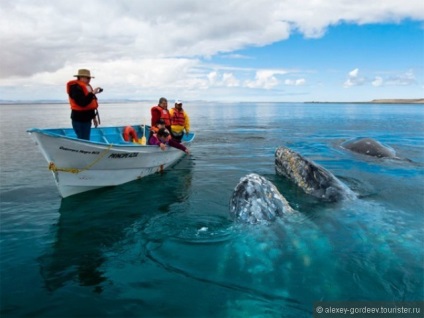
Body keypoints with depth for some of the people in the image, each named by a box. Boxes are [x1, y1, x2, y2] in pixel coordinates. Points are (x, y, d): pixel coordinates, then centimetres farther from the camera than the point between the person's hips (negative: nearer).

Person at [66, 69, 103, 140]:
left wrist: (93, 117, 24)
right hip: (79, 119, -10)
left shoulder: (87, 87, 16)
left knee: (86, 140, 15)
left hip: (86, 118, 10)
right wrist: (92, 93, -27)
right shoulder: (76, 88, -14)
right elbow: (82, 103, -28)